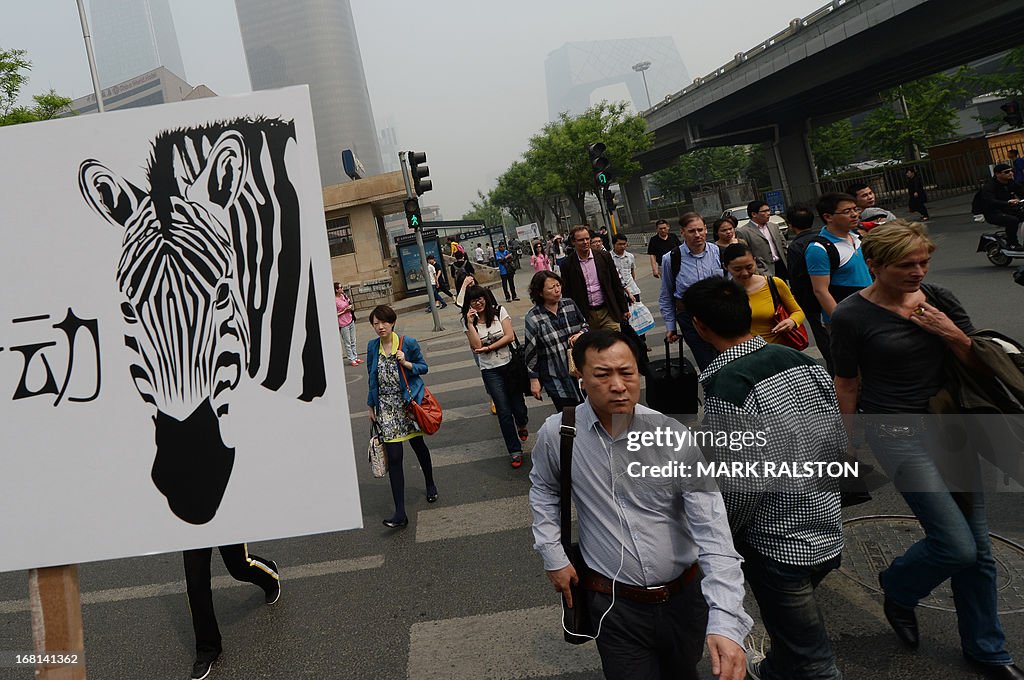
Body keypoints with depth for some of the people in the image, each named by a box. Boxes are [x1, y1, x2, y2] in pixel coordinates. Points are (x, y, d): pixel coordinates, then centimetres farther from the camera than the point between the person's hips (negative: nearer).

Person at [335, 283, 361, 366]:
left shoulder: (344, 296, 3)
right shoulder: (334, 301, -17)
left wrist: (351, 307, -3)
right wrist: (345, 310, -18)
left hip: (351, 321, 7)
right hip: (343, 325, -7)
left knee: (353, 341, 16)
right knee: (347, 343, 4)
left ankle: (355, 357, 26)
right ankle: (351, 360, 14)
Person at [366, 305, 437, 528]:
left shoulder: (408, 343, -7)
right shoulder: (372, 347, 2)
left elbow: (423, 367, 1)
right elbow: (372, 378, 12)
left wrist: (406, 363, -18)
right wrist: (371, 406, 13)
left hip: (409, 402, -1)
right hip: (386, 407, 1)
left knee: (418, 445, 16)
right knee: (394, 457, -6)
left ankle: (430, 484, 46)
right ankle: (400, 513, -6)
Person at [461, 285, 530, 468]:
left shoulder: (499, 311, -2)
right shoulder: (467, 320, -1)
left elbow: (509, 336, -9)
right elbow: (476, 346, -13)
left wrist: (488, 347, -12)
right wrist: (470, 323, -18)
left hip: (510, 363, 0)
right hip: (490, 370, 0)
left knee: (518, 405, 6)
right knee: (504, 411, -3)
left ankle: (521, 425, 43)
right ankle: (515, 451, 8)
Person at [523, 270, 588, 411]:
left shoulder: (570, 304, 1)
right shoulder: (533, 318, -11)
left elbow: (586, 326, 14)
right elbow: (530, 351, -6)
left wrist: (581, 334, -9)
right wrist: (534, 380, -4)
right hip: (555, 379, -4)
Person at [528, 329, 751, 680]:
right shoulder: (556, 433, -11)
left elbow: (713, 533, -20)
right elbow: (543, 488, 11)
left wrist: (726, 621, -30)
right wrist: (552, 555, 4)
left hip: (685, 596, 1)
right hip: (615, 605, -1)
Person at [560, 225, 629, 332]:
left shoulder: (604, 256, 2)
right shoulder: (567, 265, -2)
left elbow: (617, 285, 7)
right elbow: (567, 294, 2)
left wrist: (624, 309, 6)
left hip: (607, 311, 1)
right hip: (586, 316, -1)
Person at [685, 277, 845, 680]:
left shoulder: (725, 389, -26)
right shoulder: (803, 362, -3)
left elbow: (742, 485, -23)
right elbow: (838, 443, 4)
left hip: (777, 545, -8)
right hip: (827, 529, 8)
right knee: (789, 625, 32)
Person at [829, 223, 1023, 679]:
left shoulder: (940, 300, 1)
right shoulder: (852, 315, -12)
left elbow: (982, 364, 6)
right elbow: (847, 385, -4)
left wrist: (953, 335, -13)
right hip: (897, 432, -5)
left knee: (977, 548, 11)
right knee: (957, 547, -12)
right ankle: (897, 588, 22)